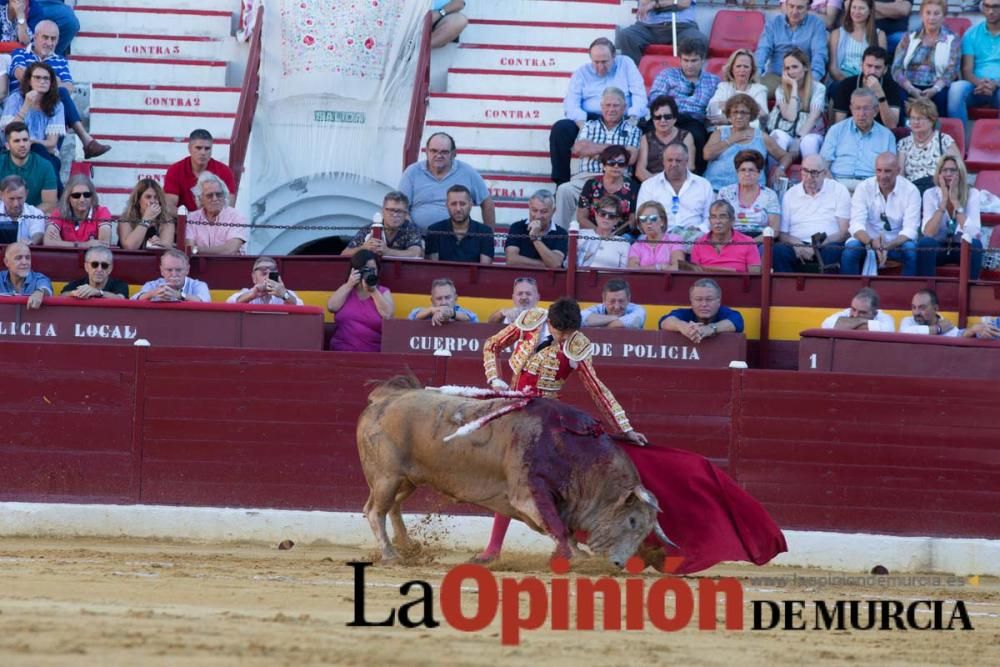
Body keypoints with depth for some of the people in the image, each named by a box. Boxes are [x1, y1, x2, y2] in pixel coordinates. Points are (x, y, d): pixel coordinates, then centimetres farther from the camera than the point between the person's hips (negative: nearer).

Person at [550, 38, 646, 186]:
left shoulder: (625, 64, 12)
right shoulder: (582, 73, 14)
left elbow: (639, 95, 4)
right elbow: (571, 103, 0)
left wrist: (633, 118, -15)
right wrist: (582, 125, -20)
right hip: (589, 120, 1)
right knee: (560, 128, -27)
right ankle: (561, 183, -20)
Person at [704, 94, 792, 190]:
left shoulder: (762, 137, 16)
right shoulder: (719, 134, 17)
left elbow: (786, 156, 22)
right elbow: (707, 154, 0)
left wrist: (781, 168, -1)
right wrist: (732, 140, 3)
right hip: (717, 187, 0)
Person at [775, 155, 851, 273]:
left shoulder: (839, 191, 9)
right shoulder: (791, 194, 16)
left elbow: (845, 232, 1)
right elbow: (782, 234, 11)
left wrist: (817, 246, -16)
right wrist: (797, 245, -13)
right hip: (798, 244, 2)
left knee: (833, 250, -37)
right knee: (779, 250, -31)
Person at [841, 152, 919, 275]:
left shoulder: (910, 190, -7)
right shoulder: (864, 188, -6)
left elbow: (910, 229, -14)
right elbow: (856, 224, -14)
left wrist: (888, 246, -34)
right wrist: (872, 242, -37)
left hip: (898, 243, 0)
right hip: (868, 240, 0)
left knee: (912, 250, -32)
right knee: (850, 249, -30)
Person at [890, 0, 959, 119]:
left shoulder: (952, 40, 13)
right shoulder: (909, 38, 17)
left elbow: (951, 71, 0)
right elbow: (897, 68, 6)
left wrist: (935, 89, -20)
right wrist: (911, 89, -13)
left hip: (936, 89, -1)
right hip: (911, 88, 1)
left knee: (941, 96, -37)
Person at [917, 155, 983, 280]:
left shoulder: (972, 194, -8)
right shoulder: (930, 194, -8)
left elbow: (973, 232, -22)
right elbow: (928, 233, -20)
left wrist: (955, 201, -22)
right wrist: (944, 200, -22)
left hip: (962, 247, 0)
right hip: (938, 248, 0)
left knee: (975, 244, -33)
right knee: (925, 242, -33)